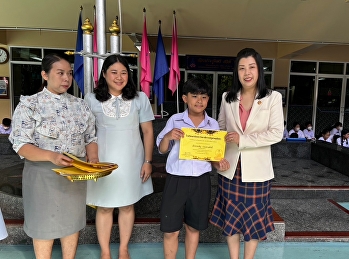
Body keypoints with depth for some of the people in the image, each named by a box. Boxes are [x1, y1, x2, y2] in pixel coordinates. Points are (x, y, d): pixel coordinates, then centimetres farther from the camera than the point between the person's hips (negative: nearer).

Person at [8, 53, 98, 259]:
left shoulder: (80, 105, 5)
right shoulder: (29, 105, -6)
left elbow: (90, 138, 8)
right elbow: (21, 145, -12)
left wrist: (93, 159, -11)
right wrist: (51, 156, -29)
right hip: (43, 175, -3)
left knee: (73, 222, 16)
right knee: (44, 225, 11)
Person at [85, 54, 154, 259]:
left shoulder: (140, 98, 0)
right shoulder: (91, 99, -1)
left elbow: (148, 131, 2)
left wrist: (148, 161, -2)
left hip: (131, 160, 1)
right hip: (103, 161, 0)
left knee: (128, 205, 12)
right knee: (104, 207, 9)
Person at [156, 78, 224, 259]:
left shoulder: (213, 124, 4)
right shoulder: (175, 120, -2)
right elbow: (162, 150, 2)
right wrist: (168, 137, -18)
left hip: (201, 181, 2)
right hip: (177, 179, -2)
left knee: (194, 227, 18)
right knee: (170, 229, 6)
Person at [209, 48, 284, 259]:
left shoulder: (273, 98, -5)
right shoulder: (228, 98, 3)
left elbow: (277, 133, -11)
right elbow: (220, 130, 7)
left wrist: (242, 140, -19)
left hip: (257, 168, -2)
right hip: (231, 167, 2)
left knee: (254, 218, 12)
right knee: (231, 216, 12)